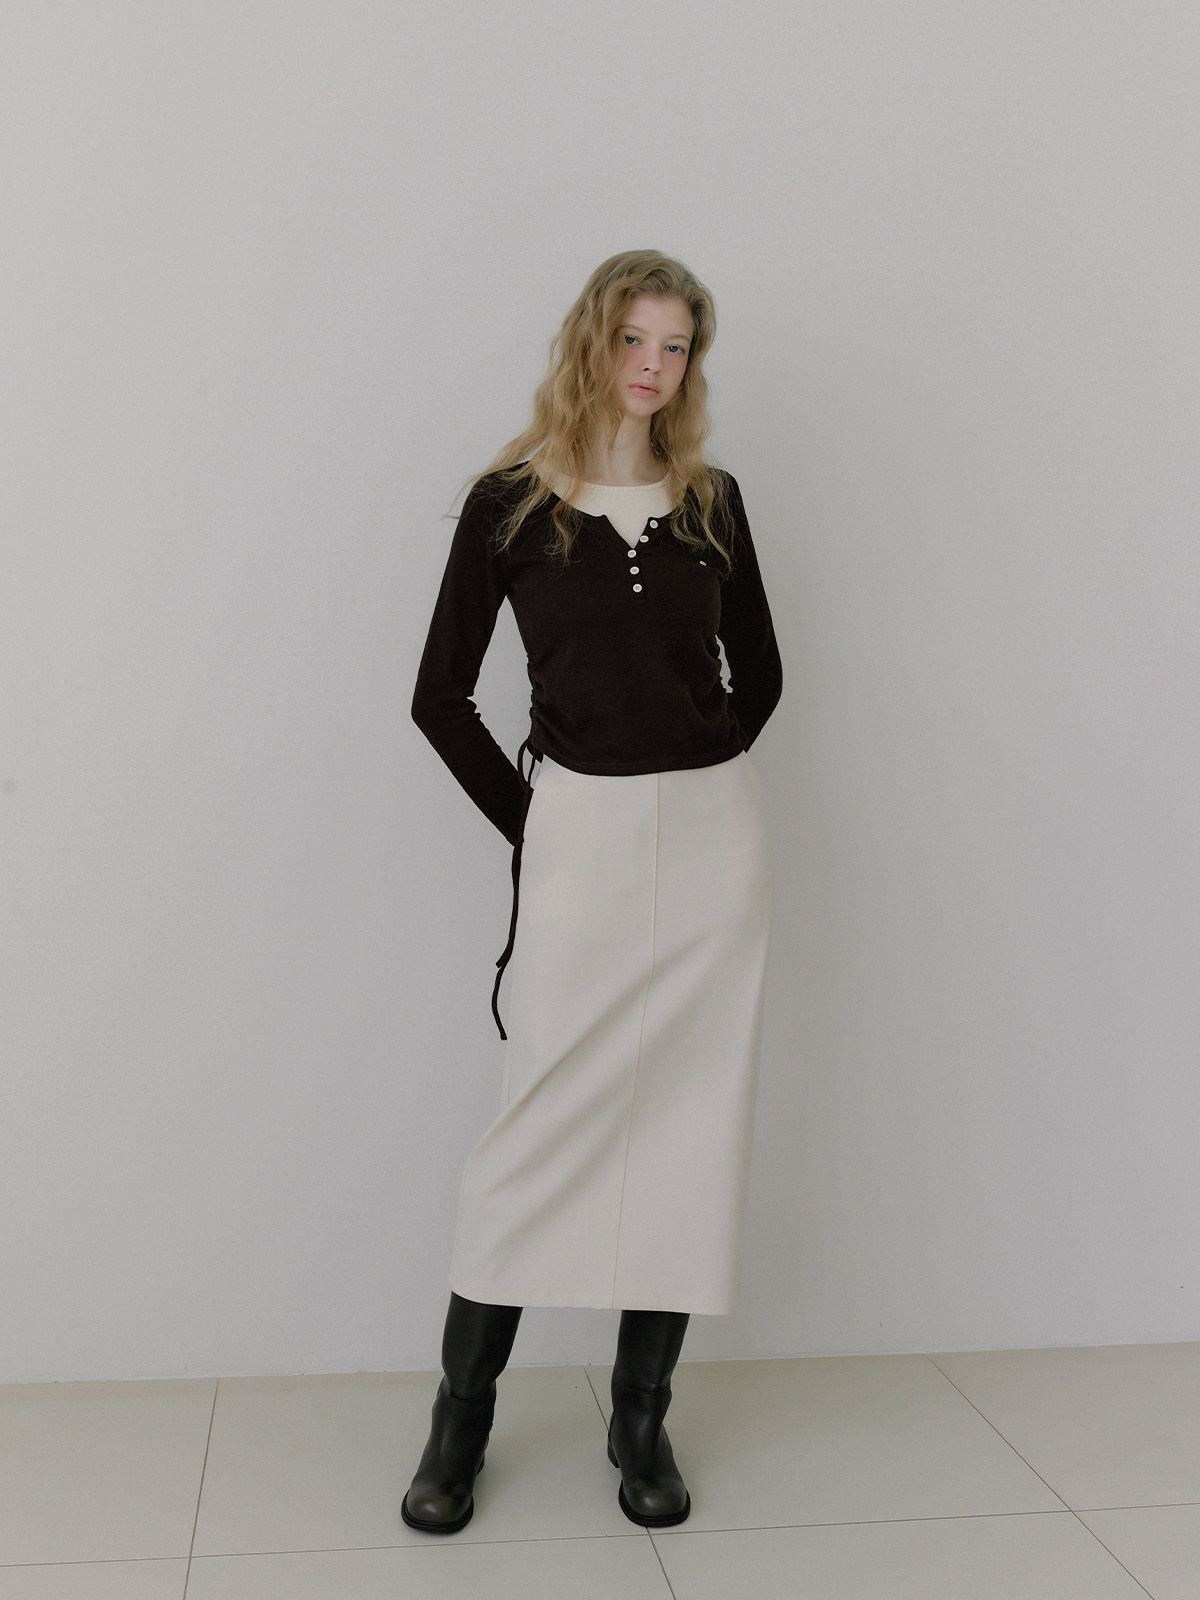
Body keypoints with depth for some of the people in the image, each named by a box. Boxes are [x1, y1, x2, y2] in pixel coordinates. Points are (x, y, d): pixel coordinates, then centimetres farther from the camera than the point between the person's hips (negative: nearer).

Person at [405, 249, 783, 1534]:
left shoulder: (710, 499, 8)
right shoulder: (512, 501, -1)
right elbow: (440, 696, 1)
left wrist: (700, 776, 6)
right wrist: (526, 825, -2)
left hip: (714, 834, 3)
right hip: (582, 835, -3)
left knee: (691, 1126, 6)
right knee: (546, 1122, -1)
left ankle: (641, 1420, 20)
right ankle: (459, 1420, 15)